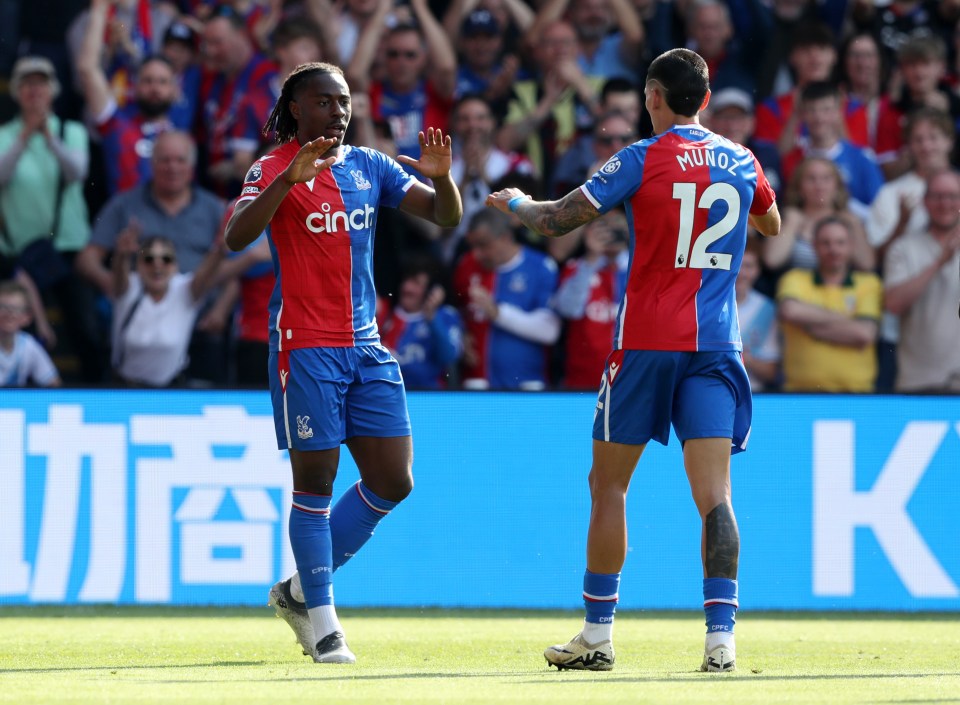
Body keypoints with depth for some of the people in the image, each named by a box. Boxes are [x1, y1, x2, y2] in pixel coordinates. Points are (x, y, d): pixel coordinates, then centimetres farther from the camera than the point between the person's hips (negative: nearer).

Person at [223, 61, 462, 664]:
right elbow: (236, 237, -20)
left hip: (367, 346, 6)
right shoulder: (273, 169, -4)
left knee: (393, 482, 4)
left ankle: (301, 591, 18)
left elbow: (446, 217, 7)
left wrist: (442, 178, -15)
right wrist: (290, 179, -31)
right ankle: (322, 621, 7)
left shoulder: (370, 166, 11)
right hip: (305, 346, -6)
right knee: (316, 482, -3)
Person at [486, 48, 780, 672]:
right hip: (717, 343, 3)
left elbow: (557, 220, -6)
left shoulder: (642, 160, -5)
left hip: (647, 344, -3)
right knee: (714, 493, -4)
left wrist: (516, 202, 15)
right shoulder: (741, 162, 9)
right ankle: (721, 637, -16)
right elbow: (772, 225, 30)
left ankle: (598, 634, 11)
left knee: (609, 485, 9)